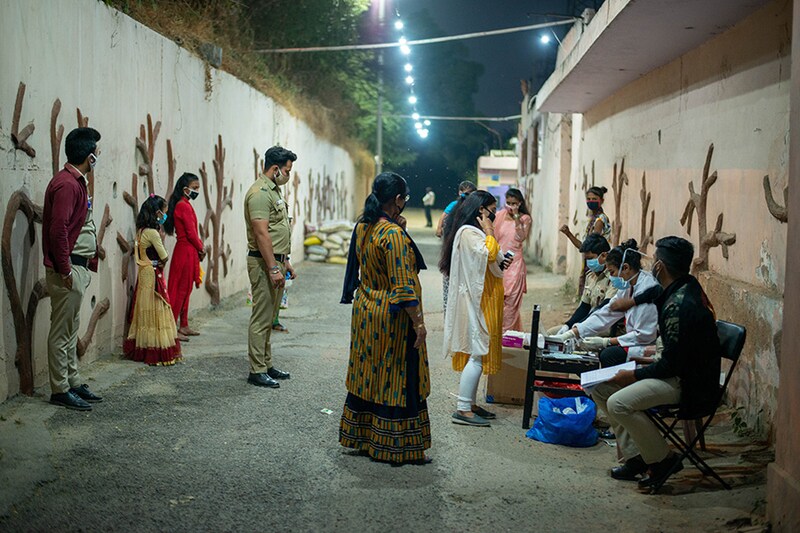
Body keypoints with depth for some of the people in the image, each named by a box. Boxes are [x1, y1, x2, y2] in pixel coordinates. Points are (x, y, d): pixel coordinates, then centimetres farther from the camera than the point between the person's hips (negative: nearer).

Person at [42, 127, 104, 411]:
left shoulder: (77, 182, 14)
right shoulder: (66, 184, -17)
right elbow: (58, 229, -23)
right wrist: (65, 270, -20)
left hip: (78, 268, 10)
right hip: (68, 270, -10)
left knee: (71, 330, 17)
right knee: (62, 332, -2)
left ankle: (73, 382, 26)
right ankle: (60, 390, 6)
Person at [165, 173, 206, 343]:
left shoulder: (184, 205, 15)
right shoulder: (184, 206, -15)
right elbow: (191, 233, -17)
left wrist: (200, 247, 6)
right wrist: (201, 248, -4)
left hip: (188, 251, 10)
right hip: (186, 251, -10)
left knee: (185, 290, 14)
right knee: (180, 290, -7)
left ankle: (184, 326, 22)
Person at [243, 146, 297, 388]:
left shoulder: (274, 190, 18)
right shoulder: (260, 193, -15)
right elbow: (262, 234, -21)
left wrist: (285, 262, 22)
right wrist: (273, 268, -23)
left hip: (275, 261, 10)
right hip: (263, 262, -10)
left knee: (269, 319, 15)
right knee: (261, 319, -6)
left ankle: (267, 365, 22)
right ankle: (257, 371, -1)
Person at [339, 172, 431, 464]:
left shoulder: (362, 226, 4)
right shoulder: (393, 234, -22)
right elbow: (402, 286, -23)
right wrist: (418, 322, -16)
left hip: (365, 310, 8)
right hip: (392, 319, -8)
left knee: (367, 373, 17)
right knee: (397, 379, 2)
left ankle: (360, 436, 28)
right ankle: (395, 447, 11)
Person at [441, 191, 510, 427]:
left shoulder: (474, 232, 18)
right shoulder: (468, 232, -15)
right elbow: (489, 254, -26)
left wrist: (500, 263, 11)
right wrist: (489, 232, -14)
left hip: (481, 301, 11)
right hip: (476, 301, -11)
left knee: (477, 353, 13)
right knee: (477, 354, -11)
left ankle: (470, 403, 19)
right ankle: (463, 410, -10)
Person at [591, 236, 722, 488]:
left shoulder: (679, 305, -26)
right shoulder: (687, 286, 5)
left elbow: (671, 364, -23)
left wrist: (634, 375, -11)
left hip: (690, 384, -11)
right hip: (681, 370, 11)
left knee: (619, 403, -28)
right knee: (600, 387, 6)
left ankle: (663, 460, -6)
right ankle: (635, 456, 6)